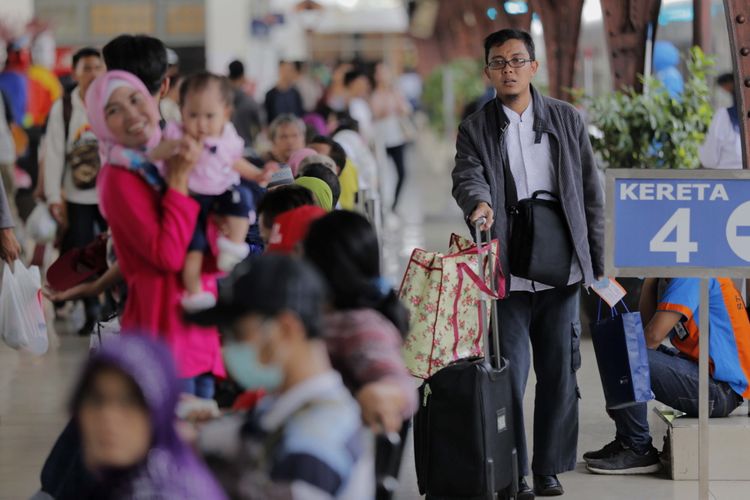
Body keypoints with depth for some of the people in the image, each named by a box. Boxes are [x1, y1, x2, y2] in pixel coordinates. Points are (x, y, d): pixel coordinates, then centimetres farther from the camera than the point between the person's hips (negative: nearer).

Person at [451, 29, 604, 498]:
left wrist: (597, 259, 7)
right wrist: (479, 204, -36)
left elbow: (590, 191, 10)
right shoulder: (476, 129, 5)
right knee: (508, 375, -3)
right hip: (507, 273, -2)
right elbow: (468, 177, -12)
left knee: (560, 373, 7)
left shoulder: (567, 119, 8)